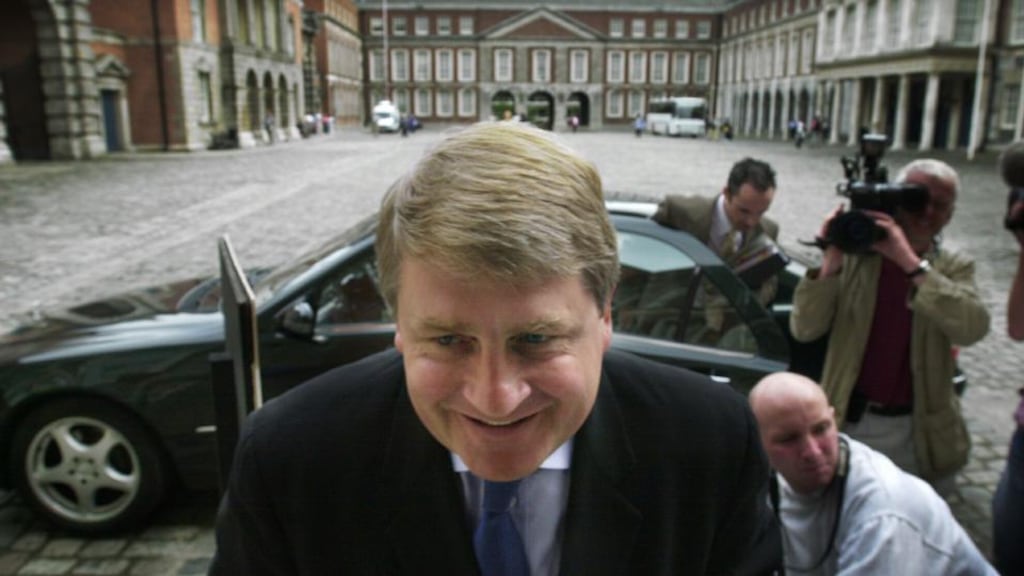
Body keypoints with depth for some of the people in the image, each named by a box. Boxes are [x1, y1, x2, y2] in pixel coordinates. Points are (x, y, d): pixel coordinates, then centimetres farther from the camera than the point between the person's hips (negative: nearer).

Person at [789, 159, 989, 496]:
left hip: (920, 433, 1)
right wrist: (831, 262, -24)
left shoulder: (954, 268, 0)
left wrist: (910, 262, -27)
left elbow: (972, 327, -21)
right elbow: (804, 329, -13)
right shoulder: (855, 256, -4)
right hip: (848, 421, -1)